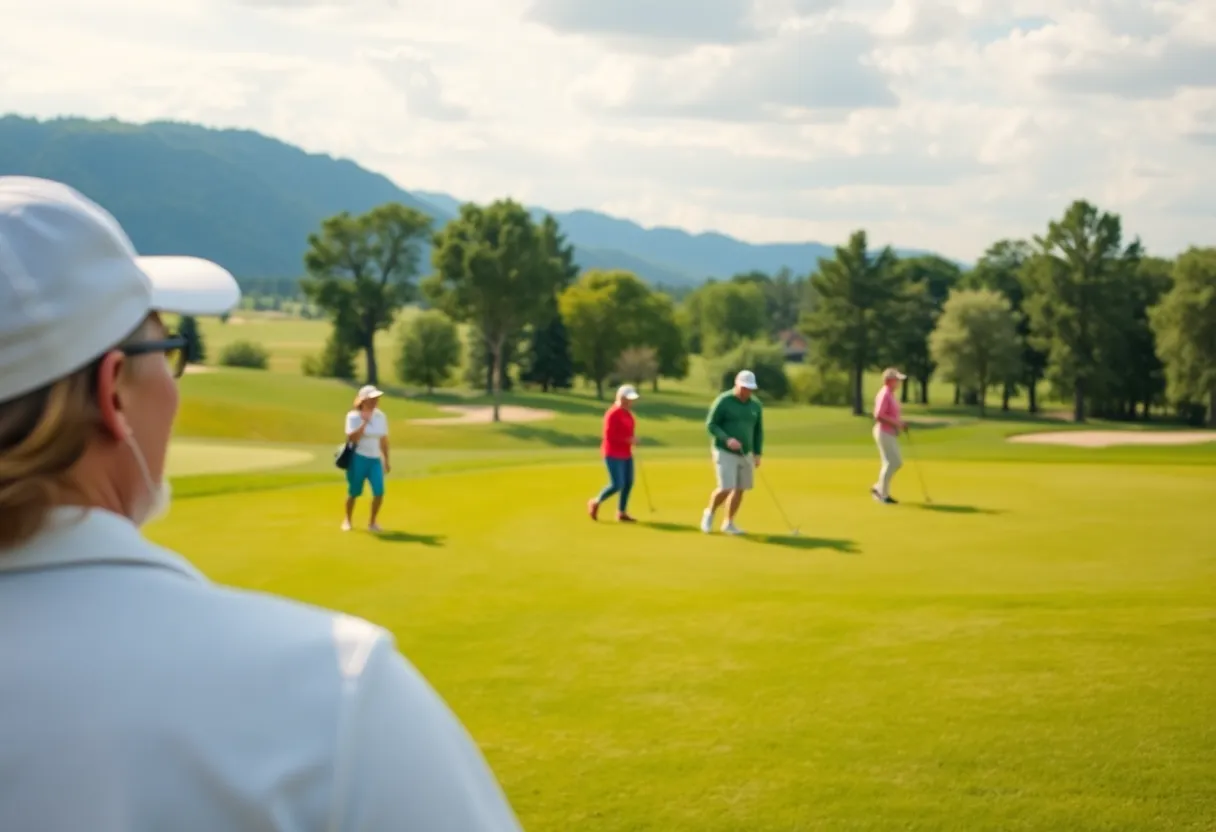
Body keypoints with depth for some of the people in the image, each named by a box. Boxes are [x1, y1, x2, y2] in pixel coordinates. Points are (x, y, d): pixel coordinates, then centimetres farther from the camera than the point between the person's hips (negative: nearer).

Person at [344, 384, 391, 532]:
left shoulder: (381, 416, 6)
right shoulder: (354, 416, -9)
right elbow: (352, 438, -21)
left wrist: (386, 460, 16)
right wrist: (364, 422, -22)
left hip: (375, 459, 4)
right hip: (359, 458, -4)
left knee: (379, 492, -10)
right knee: (354, 492, 5)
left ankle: (372, 522, 8)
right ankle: (348, 520, 28)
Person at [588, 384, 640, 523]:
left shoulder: (627, 413, 9)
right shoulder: (613, 414, -19)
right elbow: (609, 435, -22)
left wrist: (632, 439, 5)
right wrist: (628, 439, -22)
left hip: (625, 454, 9)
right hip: (613, 454, -9)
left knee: (629, 483, 4)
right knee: (617, 485, -9)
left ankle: (621, 514, 13)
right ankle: (595, 503, 13)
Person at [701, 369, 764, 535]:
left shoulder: (755, 404, 4)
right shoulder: (723, 401, -11)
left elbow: (758, 430, 13)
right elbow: (711, 425, -11)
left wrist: (757, 453, 8)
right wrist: (727, 439, -25)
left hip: (745, 453, 5)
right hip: (725, 452, -5)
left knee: (739, 489, 4)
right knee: (726, 488, -14)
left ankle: (728, 523, 18)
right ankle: (710, 513, 14)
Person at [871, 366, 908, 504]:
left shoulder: (892, 395, 14)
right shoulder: (884, 395, -17)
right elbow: (878, 416, -24)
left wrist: (901, 423, 7)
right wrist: (897, 423, -22)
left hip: (891, 433, 10)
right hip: (884, 432, -10)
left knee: (897, 462, 12)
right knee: (890, 463, -7)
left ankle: (878, 488, 20)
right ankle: (883, 494, 2)